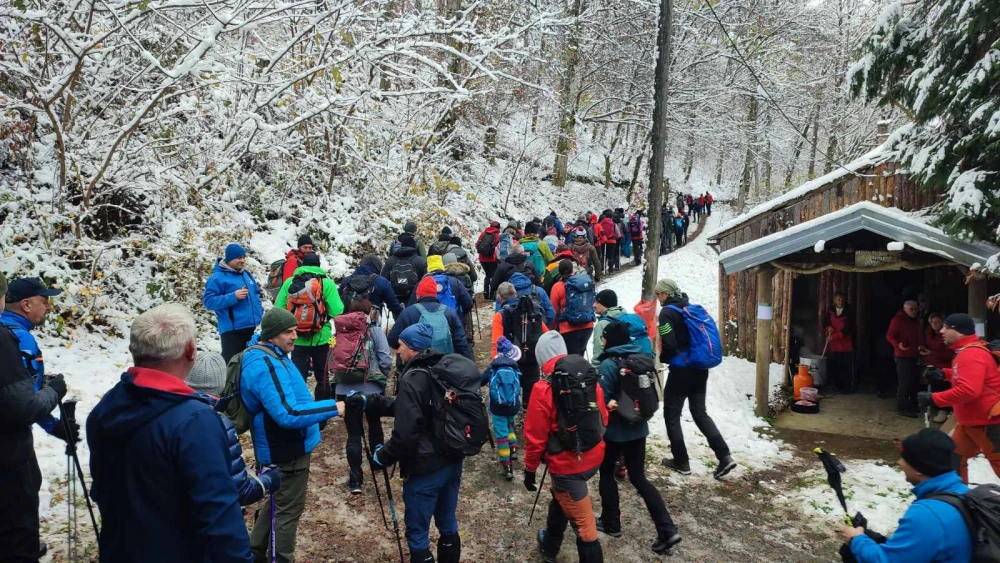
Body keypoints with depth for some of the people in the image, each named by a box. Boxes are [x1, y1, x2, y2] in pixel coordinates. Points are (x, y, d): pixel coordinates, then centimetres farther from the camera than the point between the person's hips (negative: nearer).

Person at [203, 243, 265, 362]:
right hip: (232, 329, -8)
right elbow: (208, 301, -17)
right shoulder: (218, 277, -10)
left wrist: (260, 311, 10)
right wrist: (233, 297, -24)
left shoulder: (246, 274, 14)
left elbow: (256, 294, 26)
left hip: (250, 327, 8)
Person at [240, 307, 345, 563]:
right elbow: (288, 414, -33)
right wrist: (332, 408, -29)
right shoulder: (266, 366, -27)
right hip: (286, 452, -10)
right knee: (287, 510, 5)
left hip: (282, 447, 10)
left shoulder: (270, 355, 7)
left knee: (277, 504, 25)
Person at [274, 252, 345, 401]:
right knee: (322, 377, 14)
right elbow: (337, 311, -12)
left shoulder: (289, 282, 0)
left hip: (297, 340, 2)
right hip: (320, 339, -1)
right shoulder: (326, 283, -7)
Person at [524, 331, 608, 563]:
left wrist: (530, 469, 0)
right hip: (592, 459, 7)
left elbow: (535, 436, -14)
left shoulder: (544, 389, -19)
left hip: (566, 464, -7)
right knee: (560, 498, 30)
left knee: (583, 524, 3)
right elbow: (603, 418, 9)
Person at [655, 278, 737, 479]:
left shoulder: (667, 312, -12)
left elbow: (669, 344, -20)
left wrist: (662, 358, -2)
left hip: (680, 372, -7)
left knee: (672, 415, 7)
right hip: (699, 370, 8)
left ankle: (681, 462, 13)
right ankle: (725, 457, 3)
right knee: (700, 413, 14)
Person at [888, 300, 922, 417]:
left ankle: (912, 406, 24)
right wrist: (898, 345, -31)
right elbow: (889, 336, -15)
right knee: (904, 382, -9)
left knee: (914, 381, 12)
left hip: (914, 356, 8)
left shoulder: (916, 321, 14)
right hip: (903, 356, -8)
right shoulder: (898, 320, -10)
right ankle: (901, 408, -3)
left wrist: (920, 347, 10)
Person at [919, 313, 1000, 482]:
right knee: (954, 456, 17)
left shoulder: (971, 355, -25)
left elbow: (968, 390, -34)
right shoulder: (966, 352, 9)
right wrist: (944, 374, 10)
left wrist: (933, 399, -28)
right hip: (971, 421, 11)